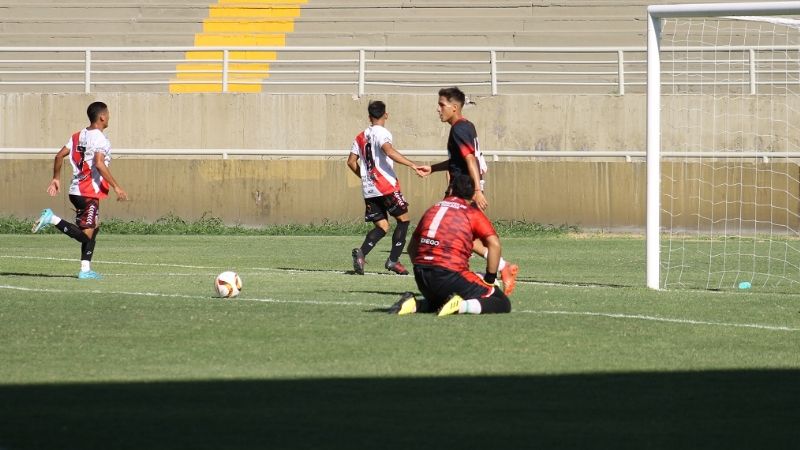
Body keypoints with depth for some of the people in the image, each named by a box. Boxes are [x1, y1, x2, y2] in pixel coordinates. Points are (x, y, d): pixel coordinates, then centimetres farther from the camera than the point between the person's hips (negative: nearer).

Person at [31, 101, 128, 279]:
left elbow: (59, 155, 13)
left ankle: (86, 270, 13)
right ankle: (52, 218, -20)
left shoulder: (78, 136, 13)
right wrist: (116, 187, -21)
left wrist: (56, 178, 23)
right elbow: (99, 164, -24)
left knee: (94, 227, 16)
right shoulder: (99, 139, -12)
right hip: (89, 193, -9)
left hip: (76, 190, 9)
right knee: (86, 234, -9)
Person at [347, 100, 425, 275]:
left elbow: (351, 162, 15)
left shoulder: (361, 137, 14)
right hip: (387, 186, -6)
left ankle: (361, 253, -16)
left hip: (368, 189, 6)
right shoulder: (382, 133, -7)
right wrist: (413, 165, -31)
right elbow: (389, 151, -26)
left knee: (382, 227, 8)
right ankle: (393, 260, 0)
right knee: (403, 220, 7)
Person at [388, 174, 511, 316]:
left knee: (438, 301, 36)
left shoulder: (432, 209, 20)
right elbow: (494, 244, -9)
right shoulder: (473, 213, 5)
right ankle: (461, 306, -22)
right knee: (503, 304, 2)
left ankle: (413, 304, 6)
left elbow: (412, 248, 23)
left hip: (421, 277, 6)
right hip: (451, 275, -6)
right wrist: (490, 279, -1)